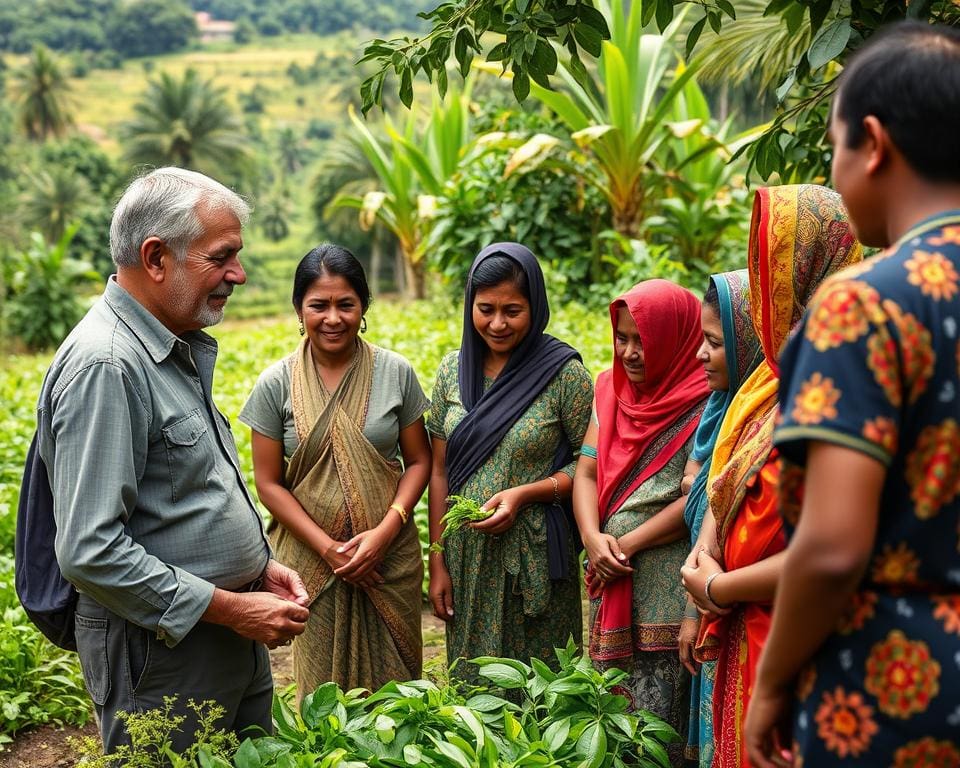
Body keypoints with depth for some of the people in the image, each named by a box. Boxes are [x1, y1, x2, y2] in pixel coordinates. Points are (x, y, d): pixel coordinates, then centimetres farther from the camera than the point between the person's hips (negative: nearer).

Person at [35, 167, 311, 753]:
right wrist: (229, 608, -21)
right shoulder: (104, 365, -22)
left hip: (236, 638, 9)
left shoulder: (179, 349, 9)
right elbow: (89, 551, -27)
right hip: (164, 649, -9)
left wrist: (257, 566, 7)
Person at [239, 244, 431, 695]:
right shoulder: (277, 384, -4)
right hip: (312, 561, 0)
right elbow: (268, 483, -2)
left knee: (393, 684, 8)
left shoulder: (395, 373, -1)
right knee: (323, 686, 8)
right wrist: (328, 548, -12)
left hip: (391, 557, 1)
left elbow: (418, 461, 3)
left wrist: (385, 531, -12)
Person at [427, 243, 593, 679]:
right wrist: (437, 563, 5)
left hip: (535, 559, -4)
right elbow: (439, 471, 6)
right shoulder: (454, 369, 3)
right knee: (471, 683, 15)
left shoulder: (564, 373, -9)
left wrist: (524, 494, -19)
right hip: (467, 557, 4)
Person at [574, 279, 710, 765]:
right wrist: (593, 538, -9)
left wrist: (628, 544, -12)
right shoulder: (611, 388, 11)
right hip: (611, 582, 6)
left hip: (668, 588, -6)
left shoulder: (704, 401, -9)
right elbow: (586, 472, 8)